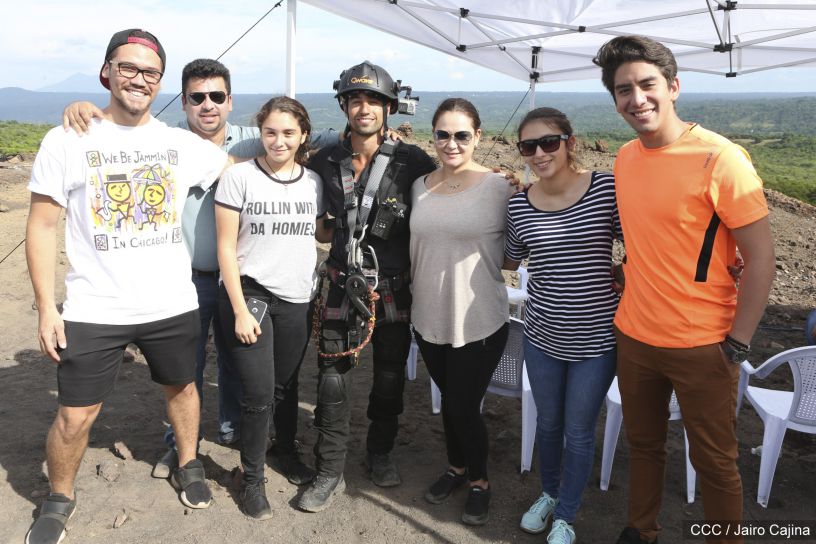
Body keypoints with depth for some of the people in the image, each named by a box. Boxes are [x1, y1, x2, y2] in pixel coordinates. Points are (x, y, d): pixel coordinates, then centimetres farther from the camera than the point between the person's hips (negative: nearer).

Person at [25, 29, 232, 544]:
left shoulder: (184, 145, 0)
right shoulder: (67, 142, -6)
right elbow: (43, 226, -5)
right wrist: (47, 306, -8)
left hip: (173, 306, 3)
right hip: (93, 310, -2)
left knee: (182, 387, 20)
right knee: (75, 416, 6)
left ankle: (189, 465, 45)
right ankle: (59, 499, 33)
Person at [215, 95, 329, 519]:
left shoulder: (313, 182, 4)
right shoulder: (239, 177, -8)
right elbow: (226, 248, -8)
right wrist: (240, 310, -12)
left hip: (297, 300, 4)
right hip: (249, 293, -3)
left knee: (286, 384, 17)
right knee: (259, 393, -4)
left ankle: (287, 451, 42)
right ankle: (252, 479, 19)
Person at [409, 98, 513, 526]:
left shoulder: (497, 188, -10)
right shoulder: (420, 186, 4)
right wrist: (412, 294, 14)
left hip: (479, 321, -4)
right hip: (429, 317, 4)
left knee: (464, 405, 4)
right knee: (448, 398, 19)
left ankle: (479, 481, 31)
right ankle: (456, 466, 43)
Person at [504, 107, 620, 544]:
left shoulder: (607, 189, -13)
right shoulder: (519, 205, -4)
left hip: (596, 338, -2)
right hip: (542, 335, 3)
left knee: (578, 431, 12)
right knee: (548, 422, 21)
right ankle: (549, 493, 48)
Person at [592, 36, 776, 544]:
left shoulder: (720, 159, -16)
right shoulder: (625, 158, 3)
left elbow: (761, 259, -14)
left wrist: (737, 345, -13)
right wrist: (629, 288, 12)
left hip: (702, 346, -5)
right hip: (634, 337, 6)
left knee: (714, 462, 10)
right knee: (643, 445, 20)